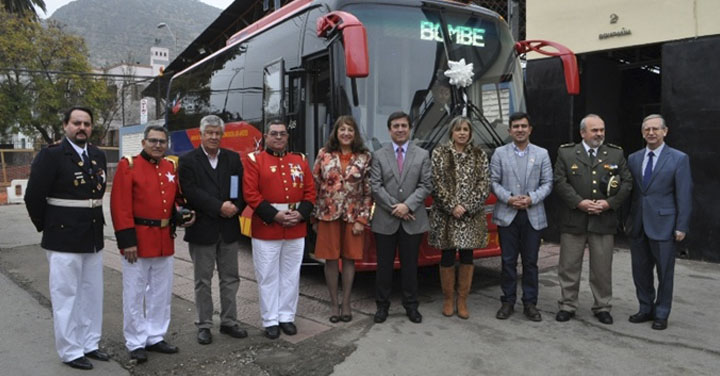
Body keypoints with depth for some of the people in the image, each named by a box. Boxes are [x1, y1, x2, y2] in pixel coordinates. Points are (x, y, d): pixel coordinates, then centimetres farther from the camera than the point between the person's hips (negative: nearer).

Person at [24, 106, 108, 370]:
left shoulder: (98, 156, 8)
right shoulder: (51, 155, -10)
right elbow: (34, 197, -9)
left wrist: (94, 222, 12)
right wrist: (48, 228, -1)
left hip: (94, 238, 6)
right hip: (64, 240, -6)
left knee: (92, 295, 14)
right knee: (66, 297, 4)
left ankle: (89, 344, 28)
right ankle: (70, 351, 17)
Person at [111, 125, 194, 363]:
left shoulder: (171, 168, 9)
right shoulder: (128, 165, -8)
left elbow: (176, 198, 21)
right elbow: (120, 205, -14)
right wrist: (127, 240, -18)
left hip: (164, 240, 6)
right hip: (138, 240, -6)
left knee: (162, 292, 14)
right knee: (134, 294, 5)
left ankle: (155, 337, 27)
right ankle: (136, 343, 17)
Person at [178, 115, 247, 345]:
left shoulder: (233, 159, 9)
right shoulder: (188, 161, -1)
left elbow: (242, 188, 4)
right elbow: (191, 192, -13)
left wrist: (236, 207, -15)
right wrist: (219, 207, -19)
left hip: (229, 229, 3)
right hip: (202, 229, -3)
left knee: (230, 278, 11)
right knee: (203, 281, 7)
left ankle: (229, 321, 24)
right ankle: (204, 326, 18)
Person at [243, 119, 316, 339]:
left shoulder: (300, 160, 10)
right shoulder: (255, 160, -1)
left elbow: (310, 192, 7)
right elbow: (250, 194, -10)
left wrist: (300, 214, -9)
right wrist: (274, 215, -16)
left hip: (296, 229, 4)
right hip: (265, 229, -3)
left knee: (291, 276, 11)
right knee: (268, 277, 4)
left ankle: (287, 317, 23)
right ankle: (270, 321, 15)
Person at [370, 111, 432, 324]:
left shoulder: (422, 155, 7)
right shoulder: (378, 155, 5)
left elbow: (426, 185, -1)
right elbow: (375, 186, -3)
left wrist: (407, 205, -13)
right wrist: (394, 207, -11)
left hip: (413, 220, 0)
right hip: (385, 221, 0)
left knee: (410, 265, 8)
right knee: (384, 265, 7)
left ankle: (411, 305, 20)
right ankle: (382, 305, 18)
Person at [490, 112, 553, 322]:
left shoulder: (542, 154, 8)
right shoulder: (500, 153, 6)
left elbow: (547, 183, 3)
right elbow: (494, 181, 1)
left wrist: (531, 198, -13)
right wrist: (509, 198, -14)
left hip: (533, 216, 1)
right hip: (507, 215, -1)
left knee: (530, 262, 6)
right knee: (508, 261, 5)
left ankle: (530, 303, 16)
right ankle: (508, 302, 15)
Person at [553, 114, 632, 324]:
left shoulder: (616, 154, 8)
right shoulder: (566, 153, 3)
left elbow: (627, 183, 5)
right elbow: (560, 182, -4)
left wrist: (609, 203, -8)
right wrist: (579, 202, -14)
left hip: (604, 221, 1)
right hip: (573, 220, -1)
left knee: (602, 268, 8)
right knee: (569, 266, 5)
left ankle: (602, 307, 22)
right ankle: (567, 305, 18)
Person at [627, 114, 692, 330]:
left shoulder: (679, 159, -4)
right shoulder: (633, 159, 8)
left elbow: (684, 195, -6)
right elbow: (629, 191, 9)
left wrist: (682, 226, -9)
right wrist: (626, 220, 5)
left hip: (663, 225, -4)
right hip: (638, 225, 4)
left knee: (664, 272, 6)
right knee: (640, 271, 11)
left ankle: (661, 314, 19)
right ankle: (646, 309, 27)